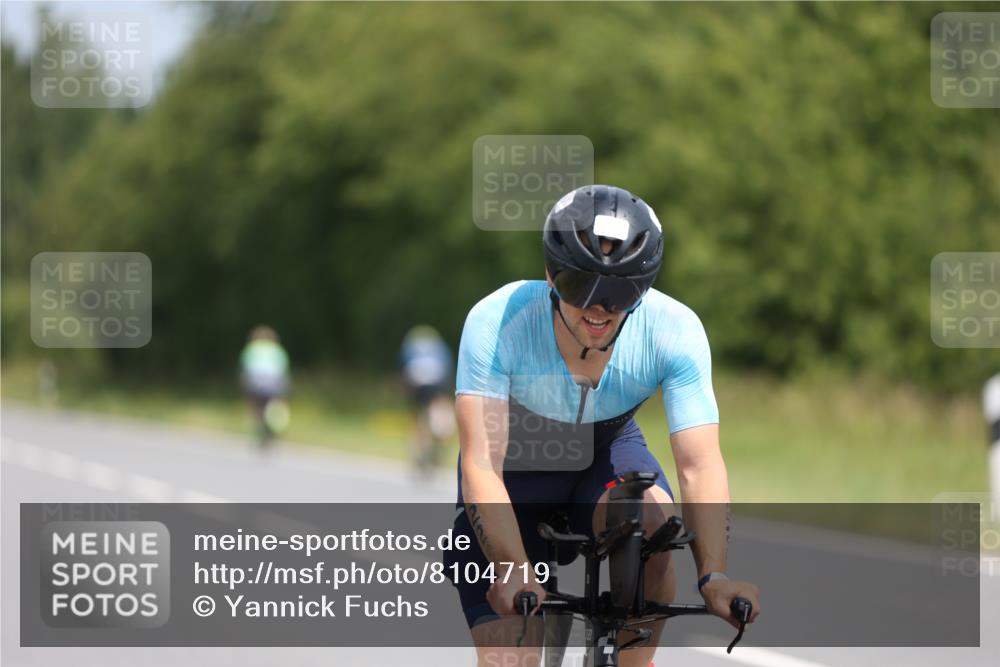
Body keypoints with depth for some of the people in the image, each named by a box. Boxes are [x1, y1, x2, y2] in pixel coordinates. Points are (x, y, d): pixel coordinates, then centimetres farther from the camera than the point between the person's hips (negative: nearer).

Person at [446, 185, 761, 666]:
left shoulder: (674, 331, -28)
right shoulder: (496, 324, -33)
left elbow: (700, 465, -32)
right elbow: (481, 465, -37)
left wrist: (714, 576, -48)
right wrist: (514, 572, -52)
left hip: (605, 452, 2)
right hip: (516, 464, -1)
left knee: (652, 518, -34)